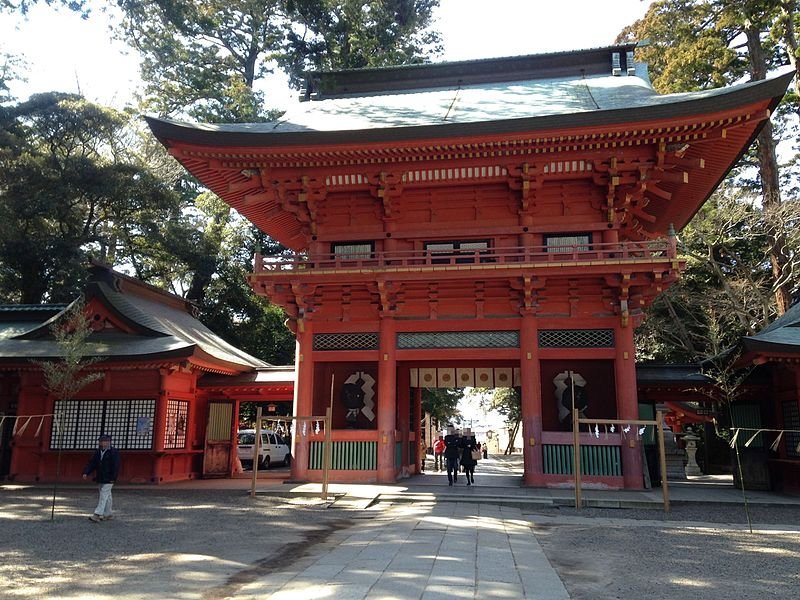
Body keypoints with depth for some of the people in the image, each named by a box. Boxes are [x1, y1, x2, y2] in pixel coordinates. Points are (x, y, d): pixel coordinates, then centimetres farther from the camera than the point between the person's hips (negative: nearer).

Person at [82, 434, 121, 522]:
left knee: (104, 496, -11)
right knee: (107, 496, 14)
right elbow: (91, 463, 8)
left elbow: (116, 466, -14)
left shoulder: (114, 452, -11)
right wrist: (86, 473, -7)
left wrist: (113, 479, -18)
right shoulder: (98, 452, 11)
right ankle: (109, 514, 22)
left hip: (108, 479, -8)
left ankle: (97, 515, -14)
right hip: (100, 478, 8)